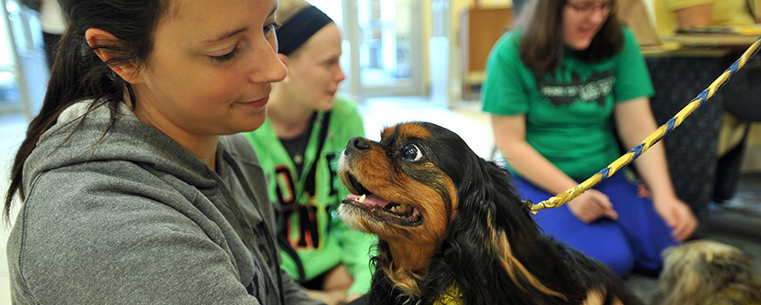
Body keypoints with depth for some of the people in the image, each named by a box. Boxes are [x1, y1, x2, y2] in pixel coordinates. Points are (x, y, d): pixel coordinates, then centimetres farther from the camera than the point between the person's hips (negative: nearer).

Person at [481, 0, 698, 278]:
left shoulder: (620, 43, 0)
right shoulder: (511, 53, -11)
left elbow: (638, 127, -3)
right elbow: (510, 143, -12)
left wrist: (664, 195, -15)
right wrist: (571, 192, -19)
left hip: (607, 175, 4)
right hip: (540, 181, -4)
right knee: (610, 260, -24)